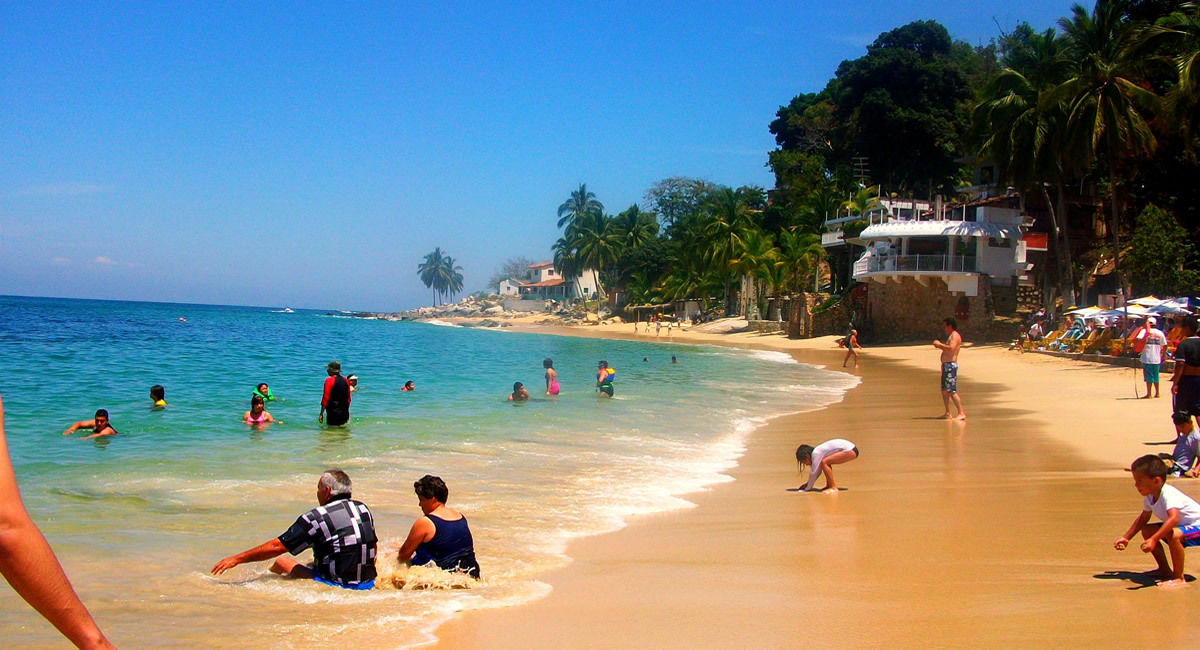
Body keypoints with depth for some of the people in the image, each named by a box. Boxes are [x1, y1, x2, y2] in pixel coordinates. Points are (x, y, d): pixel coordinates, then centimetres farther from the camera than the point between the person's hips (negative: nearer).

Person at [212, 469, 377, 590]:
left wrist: (236, 559, -3)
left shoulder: (317, 518, -13)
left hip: (336, 586, -6)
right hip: (368, 584, 7)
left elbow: (276, 547, -11)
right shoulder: (364, 509, 5)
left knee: (281, 561, 5)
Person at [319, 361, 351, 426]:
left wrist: (321, 414, -10)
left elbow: (325, 398, -14)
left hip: (333, 413, -6)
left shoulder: (329, 381, -11)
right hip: (344, 413, 7)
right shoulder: (345, 380, 9)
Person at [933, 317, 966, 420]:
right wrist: (939, 345, 13)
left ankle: (961, 413, -16)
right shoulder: (951, 336, 20)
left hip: (951, 365, -11)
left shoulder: (955, 335, -11)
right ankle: (947, 413, 18)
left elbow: (951, 349, -26)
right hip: (946, 365, 11)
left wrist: (940, 344, -16)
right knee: (944, 390, 13)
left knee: (952, 391, -15)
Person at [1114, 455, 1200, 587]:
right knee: (1146, 531, 4)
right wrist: (1126, 537, 3)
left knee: (1173, 535, -35)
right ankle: (1165, 570, 17)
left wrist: (1153, 540, -53)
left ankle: (1179, 578, -19)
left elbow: (1173, 518, -49)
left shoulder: (1168, 494, -33)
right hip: (1180, 526, 10)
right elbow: (1143, 518, 9)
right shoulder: (1149, 496, -6)